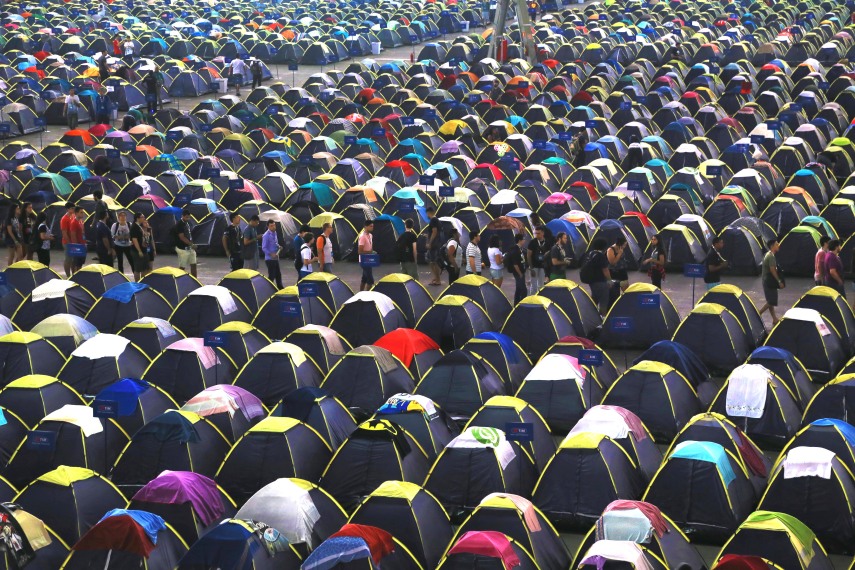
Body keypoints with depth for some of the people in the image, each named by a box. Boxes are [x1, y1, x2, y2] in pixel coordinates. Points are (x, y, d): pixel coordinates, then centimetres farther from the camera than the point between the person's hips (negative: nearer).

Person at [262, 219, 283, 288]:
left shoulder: (275, 233, 9)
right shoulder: (266, 235, -16)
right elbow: (264, 248, -18)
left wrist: (279, 247, 3)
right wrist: (271, 254, -26)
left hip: (276, 258, 9)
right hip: (269, 259, -9)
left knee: (278, 274, 18)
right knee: (271, 275, -6)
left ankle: (280, 288, 30)